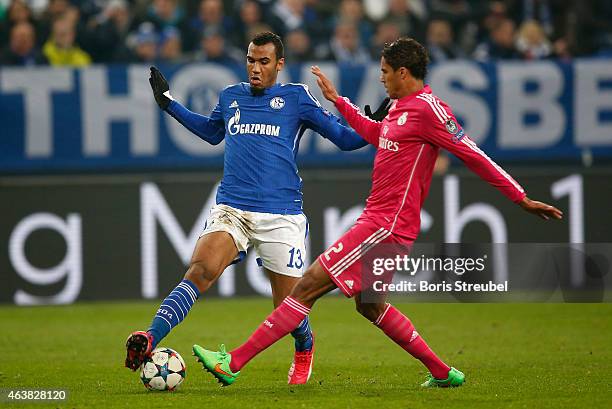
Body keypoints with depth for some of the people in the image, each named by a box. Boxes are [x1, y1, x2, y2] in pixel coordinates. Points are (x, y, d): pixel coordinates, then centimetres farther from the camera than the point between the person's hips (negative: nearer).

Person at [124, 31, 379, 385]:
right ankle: (149, 340, -38)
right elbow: (211, 131, 37)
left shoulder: (296, 97, 4)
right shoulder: (230, 97, 15)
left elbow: (344, 138, 6)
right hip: (231, 210, 2)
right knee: (200, 271, -26)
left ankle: (304, 348, 37)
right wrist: (168, 102, 37)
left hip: (281, 216, -2)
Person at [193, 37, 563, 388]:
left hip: (388, 226, -10)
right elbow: (375, 134, 35)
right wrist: (337, 100, 37)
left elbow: (474, 155, -15)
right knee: (369, 304, 21)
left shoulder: (429, 109, -15)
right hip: (380, 219, 10)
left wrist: (521, 198, -14)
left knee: (309, 285, -12)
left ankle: (234, 363, -14)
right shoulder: (401, 107, 14)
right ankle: (442, 373, 25)